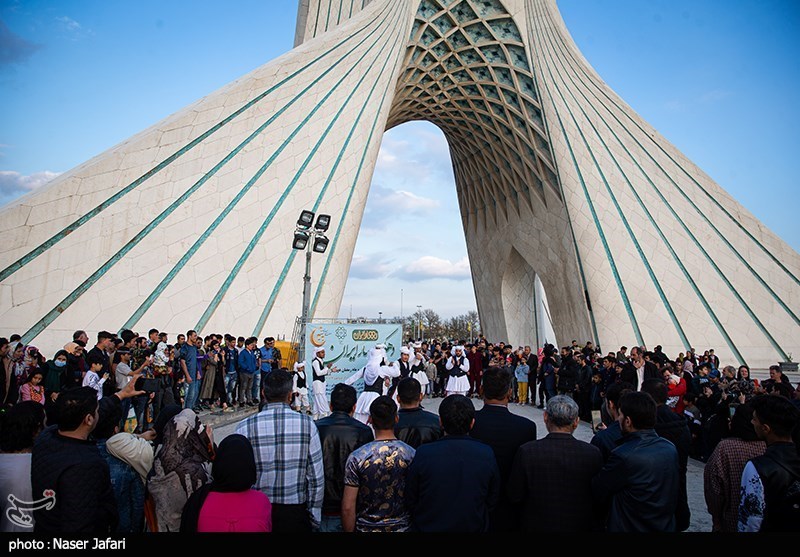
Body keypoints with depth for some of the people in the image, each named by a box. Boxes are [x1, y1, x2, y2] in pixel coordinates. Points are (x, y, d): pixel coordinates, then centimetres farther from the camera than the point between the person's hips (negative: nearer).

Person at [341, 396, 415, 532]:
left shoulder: (357, 457, -15)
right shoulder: (413, 455, -11)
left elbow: (348, 507, -12)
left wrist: (349, 530, 2)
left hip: (366, 527, -1)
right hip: (402, 527, 2)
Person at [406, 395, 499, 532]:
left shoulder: (423, 454, -23)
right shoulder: (487, 454, -19)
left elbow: (410, 500, -10)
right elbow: (492, 501, -5)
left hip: (429, 527, -1)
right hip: (474, 526, 2)